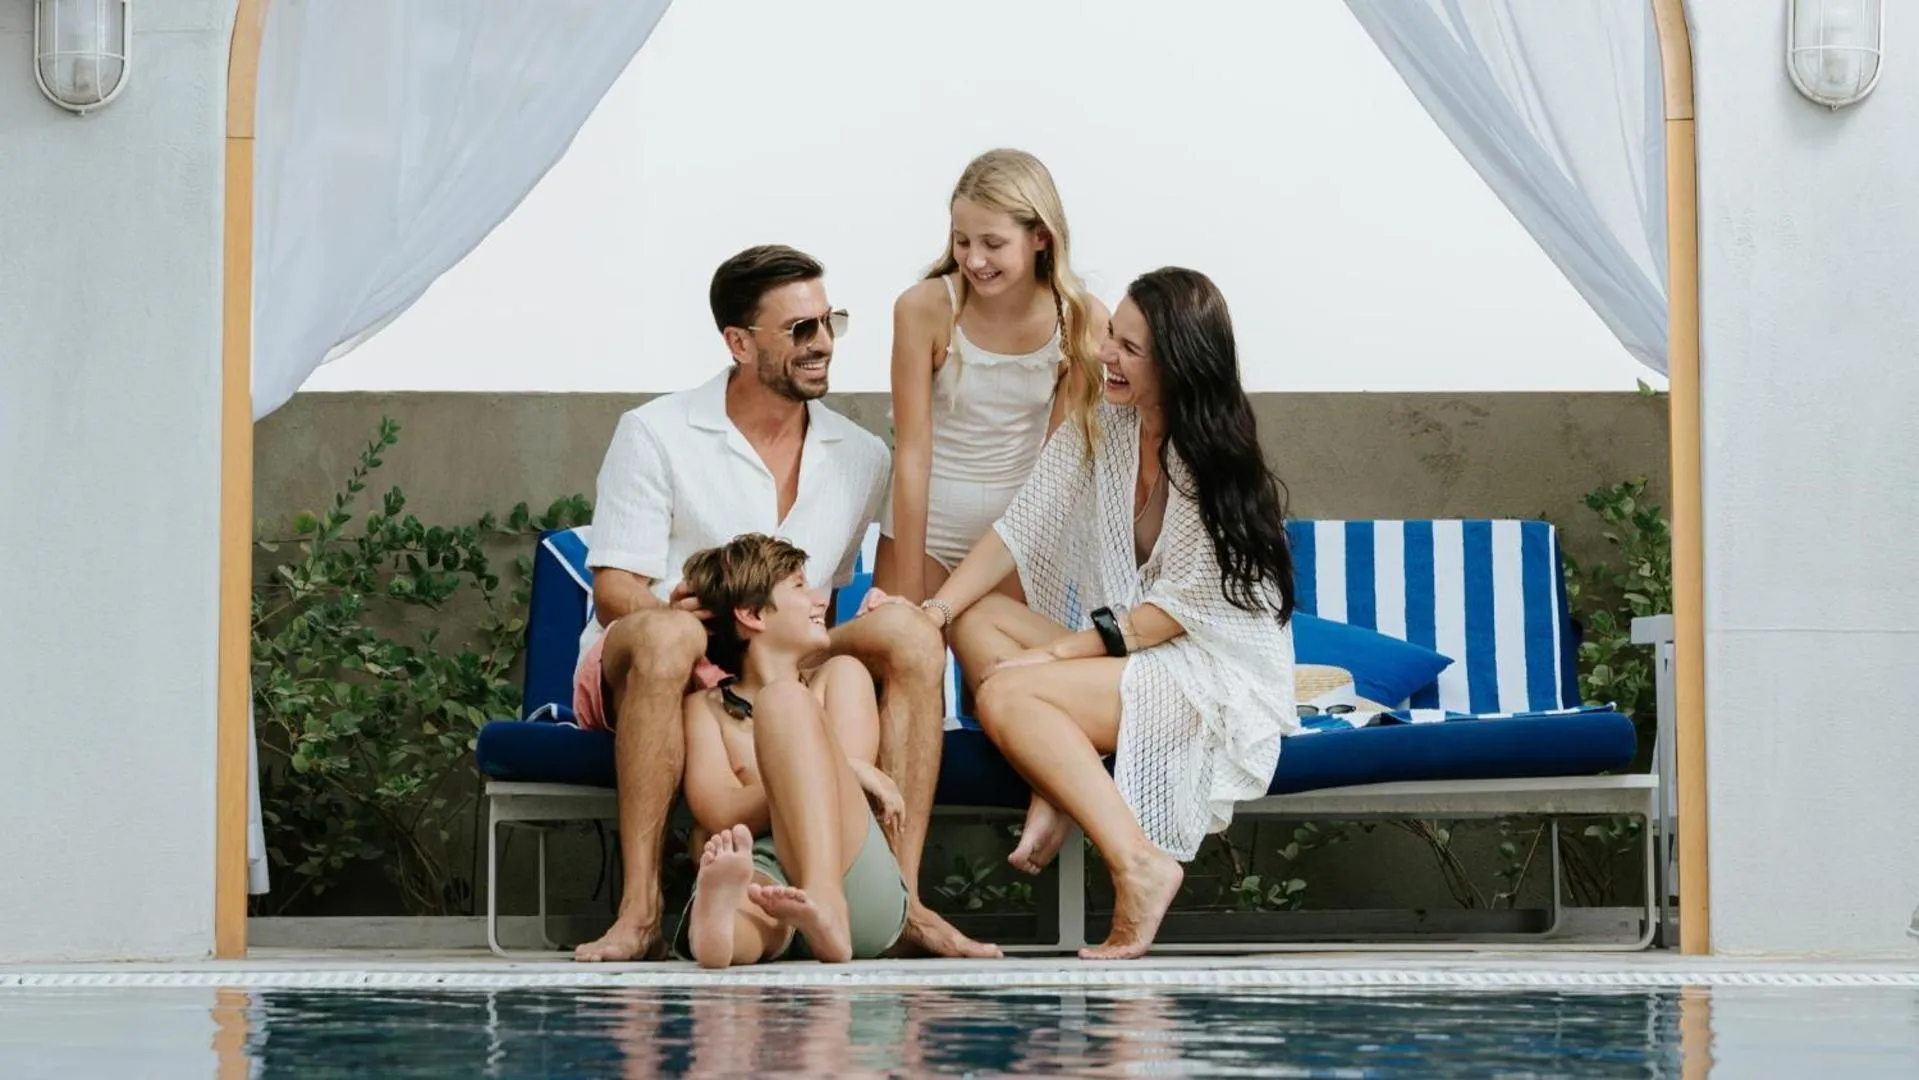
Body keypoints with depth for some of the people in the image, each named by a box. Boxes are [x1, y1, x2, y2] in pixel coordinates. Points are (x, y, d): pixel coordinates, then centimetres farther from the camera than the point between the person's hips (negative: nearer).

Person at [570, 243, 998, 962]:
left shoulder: (862, 459, 13)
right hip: (644, 670, -4)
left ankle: (897, 898, -26)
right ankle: (639, 910, -39)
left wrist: (887, 616, -5)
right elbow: (614, 593, -7)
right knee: (666, 635, -39)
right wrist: (672, 607, -30)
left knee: (911, 635, -22)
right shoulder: (655, 435, -1)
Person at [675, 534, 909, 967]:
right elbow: (721, 815, 3)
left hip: (852, 882, 1)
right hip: (762, 871, -1)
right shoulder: (705, 708, 23)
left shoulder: (840, 676, 28)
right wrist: (841, 769, -7)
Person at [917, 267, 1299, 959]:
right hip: (1129, 652, 8)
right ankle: (1056, 787, -19)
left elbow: (1179, 609, -16)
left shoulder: (1217, 465, -14)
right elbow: (1020, 529, 3)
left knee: (1005, 695, -25)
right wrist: (935, 609, -10)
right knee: (975, 619, -6)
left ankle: (1138, 864, -31)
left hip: (1221, 679, -8)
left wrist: (1058, 651, -18)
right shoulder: (1099, 429, 6)